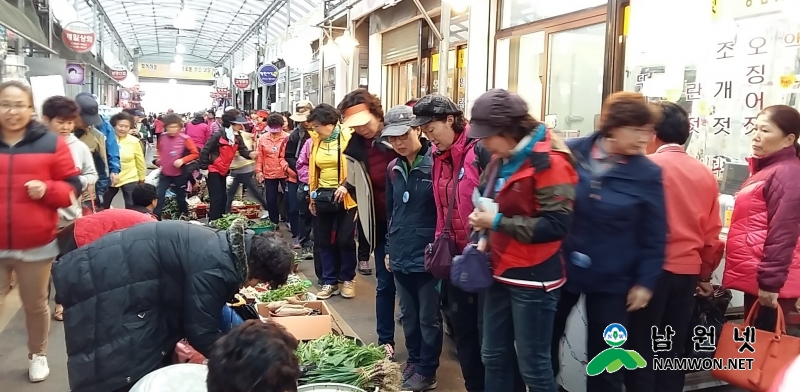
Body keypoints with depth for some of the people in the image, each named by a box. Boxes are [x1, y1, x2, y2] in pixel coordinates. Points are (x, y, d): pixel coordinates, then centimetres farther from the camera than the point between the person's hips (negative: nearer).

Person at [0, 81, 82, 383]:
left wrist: (46, 189, -16)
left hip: (36, 245, -1)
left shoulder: (51, 143, -2)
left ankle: (37, 354, 34)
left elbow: (72, 187, 2)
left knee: (36, 305, 13)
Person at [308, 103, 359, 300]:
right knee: (323, 240, 7)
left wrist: (346, 185, -23)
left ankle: (348, 279, 20)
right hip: (323, 196, 5)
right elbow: (313, 170, 15)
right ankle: (329, 282, 18)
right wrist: (312, 196, 13)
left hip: (345, 196, -5)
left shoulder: (348, 137, -9)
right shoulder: (316, 141, 7)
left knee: (345, 240, 1)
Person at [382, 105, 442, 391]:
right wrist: (389, 249, 17)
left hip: (427, 256, -6)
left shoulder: (435, 164, -12)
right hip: (401, 256, 6)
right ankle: (413, 360, 35)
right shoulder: (393, 169, 8)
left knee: (428, 318, 7)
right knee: (408, 315, 18)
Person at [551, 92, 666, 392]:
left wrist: (646, 281, -5)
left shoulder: (648, 174, -9)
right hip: (560, 268, 2)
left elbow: (654, 237, -4)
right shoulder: (571, 152, -8)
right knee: (545, 343, 18)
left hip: (611, 280, -1)